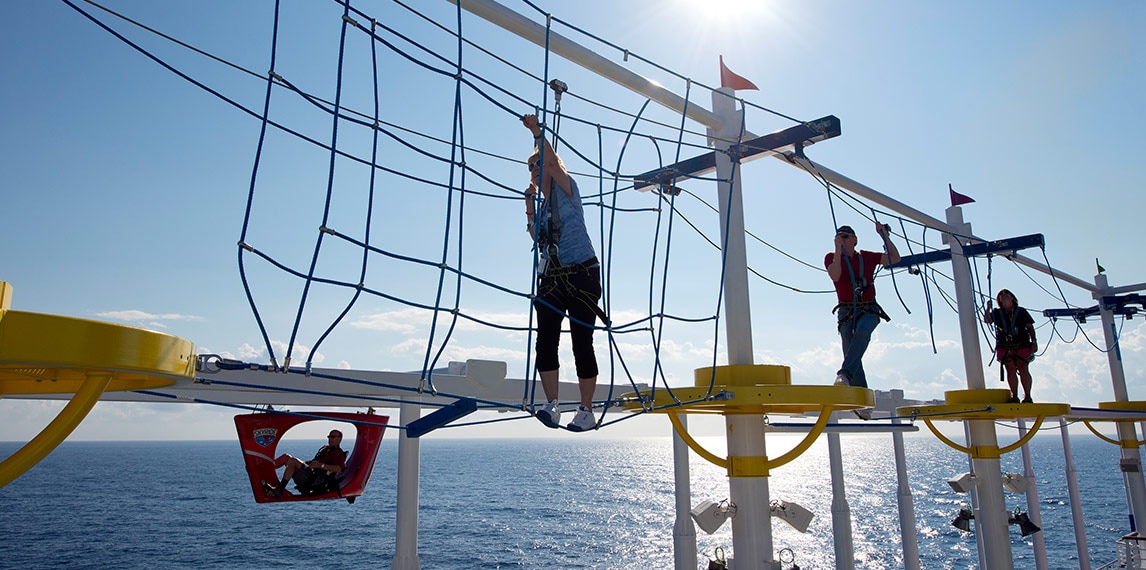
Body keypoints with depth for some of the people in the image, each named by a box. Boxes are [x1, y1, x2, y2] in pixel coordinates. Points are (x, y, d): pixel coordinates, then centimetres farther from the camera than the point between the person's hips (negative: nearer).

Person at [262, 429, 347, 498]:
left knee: (292, 461, -25)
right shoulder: (325, 448, 26)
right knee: (286, 457, 5)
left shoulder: (338, 453, -3)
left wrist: (321, 465, -27)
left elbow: (338, 469, -21)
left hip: (317, 479, -9)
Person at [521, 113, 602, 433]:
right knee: (546, 340, -8)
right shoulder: (544, 206, 19)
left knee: (581, 343, -5)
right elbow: (537, 239, 17)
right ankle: (551, 405, -8)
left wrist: (537, 134, -19)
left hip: (582, 276, -6)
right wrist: (530, 211, 12)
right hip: (551, 279, 7)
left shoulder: (566, 190, 1)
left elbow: (552, 161, -15)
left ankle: (586, 411, 2)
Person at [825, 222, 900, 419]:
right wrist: (838, 250, -19)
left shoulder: (867, 257, 13)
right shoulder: (832, 258, 8)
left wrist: (884, 235, 4)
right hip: (846, 311, 0)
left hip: (869, 310, 0)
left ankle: (845, 375, -45)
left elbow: (895, 258, 10)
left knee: (862, 332, -34)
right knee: (851, 351, -10)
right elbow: (835, 276, -11)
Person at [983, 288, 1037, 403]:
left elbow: (1030, 327, 7)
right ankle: (1014, 397, 5)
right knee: (1011, 371, 2)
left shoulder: (1021, 312, 8)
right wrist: (988, 308, -13)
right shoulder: (997, 313, 13)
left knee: (1023, 369, -6)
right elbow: (987, 320, -1)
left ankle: (1027, 396, -2)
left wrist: (1034, 341, -2)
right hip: (1004, 348, 2)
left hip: (1022, 346, -2)